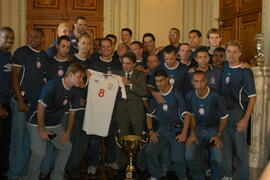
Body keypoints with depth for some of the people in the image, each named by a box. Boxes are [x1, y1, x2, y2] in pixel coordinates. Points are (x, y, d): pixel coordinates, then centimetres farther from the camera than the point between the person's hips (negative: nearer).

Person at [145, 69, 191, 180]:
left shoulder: (177, 94, -5)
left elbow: (186, 114, -9)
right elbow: (149, 114, 16)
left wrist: (184, 133, -16)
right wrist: (151, 131, 4)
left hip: (177, 129, -4)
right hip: (162, 129, 4)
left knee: (178, 158, -18)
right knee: (149, 152, -14)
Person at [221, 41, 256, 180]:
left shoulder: (245, 71, -11)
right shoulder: (224, 66, 4)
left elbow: (252, 97, -11)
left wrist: (245, 119, -16)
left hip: (238, 112, -5)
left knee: (240, 147, 1)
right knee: (226, 144, 13)